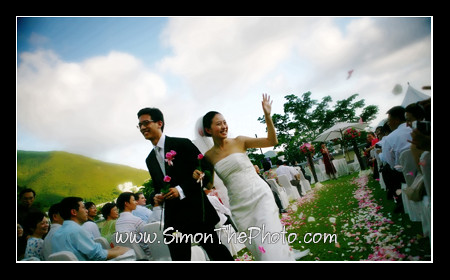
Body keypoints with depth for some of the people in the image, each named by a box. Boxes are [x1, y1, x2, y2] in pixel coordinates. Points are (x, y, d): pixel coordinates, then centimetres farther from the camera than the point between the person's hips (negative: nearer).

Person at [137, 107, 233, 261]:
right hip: (173, 219, 6)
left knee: (216, 251, 5)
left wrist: (181, 190, -18)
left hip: (196, 211, -5)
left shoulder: (183, 144, -4)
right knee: (179, 258, 10)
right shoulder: (150, 159, 15)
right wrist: (155, 197, -1)